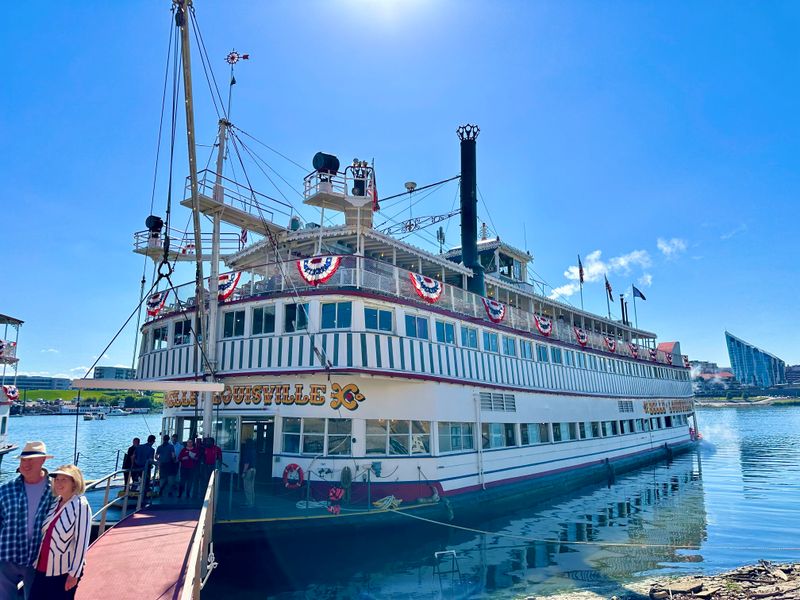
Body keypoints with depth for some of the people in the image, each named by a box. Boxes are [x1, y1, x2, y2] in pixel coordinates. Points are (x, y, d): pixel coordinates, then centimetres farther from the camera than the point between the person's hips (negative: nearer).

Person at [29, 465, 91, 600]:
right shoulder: (55, 503, 4)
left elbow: (82, 541, -17)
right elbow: (47, 534, 15)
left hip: (64, 571, -6)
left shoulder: (80, 505, -17)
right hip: (43, 568, 6)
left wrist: (74, 573, -16)